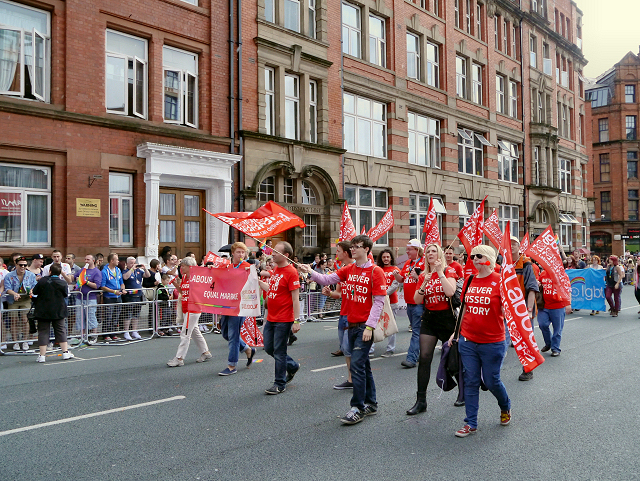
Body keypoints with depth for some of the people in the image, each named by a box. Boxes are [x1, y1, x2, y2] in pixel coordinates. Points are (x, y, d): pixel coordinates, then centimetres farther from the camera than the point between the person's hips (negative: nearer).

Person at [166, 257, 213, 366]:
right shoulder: (184, 277, 11)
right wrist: (176, 284, 5)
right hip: (186, 308, 9)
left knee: (185, 333, -7)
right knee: (195, 331, 16)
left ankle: (179, 358, -4)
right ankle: (205, 352, 28)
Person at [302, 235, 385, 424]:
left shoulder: (376, 271, -9)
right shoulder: (349, 270, 10)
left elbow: (379, 302, -13)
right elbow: (327, 279, 3)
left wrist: (369, 327, -17)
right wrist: (311, 273, -15)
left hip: (365, 326, -7)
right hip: (352, 324, 7)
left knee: (357, 364, -10)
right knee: (362, 364, 14)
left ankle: (358, 408, -1)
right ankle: (371, 404, 26)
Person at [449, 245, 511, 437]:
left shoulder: (500, 281, -9)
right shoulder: (469, 281, 6)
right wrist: (456, 332, 15)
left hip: (492, 343, -4)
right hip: (467, 341, 4)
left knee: (491, 381, 7)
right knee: (470, 382, 7)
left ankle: (505, 407, 39)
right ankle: (471, 423, 17)